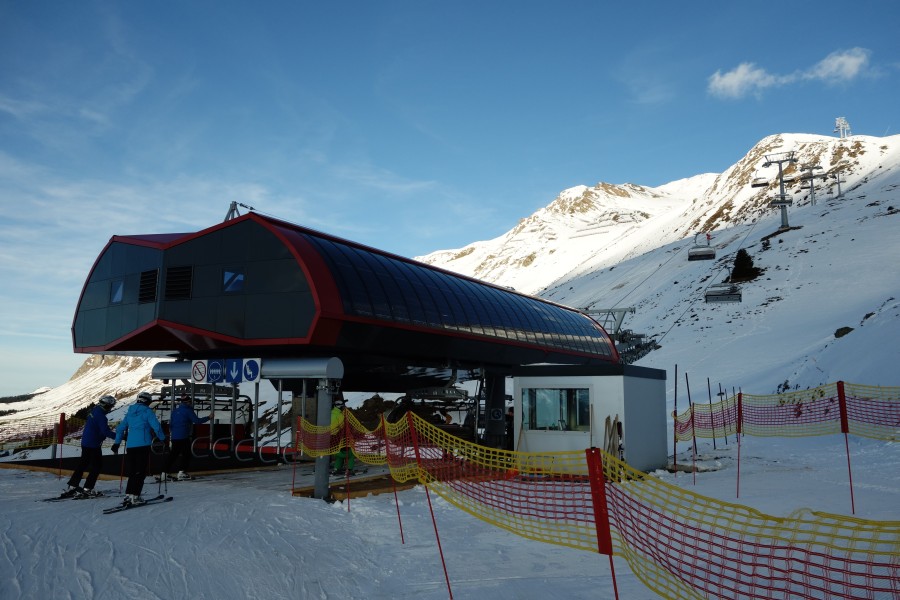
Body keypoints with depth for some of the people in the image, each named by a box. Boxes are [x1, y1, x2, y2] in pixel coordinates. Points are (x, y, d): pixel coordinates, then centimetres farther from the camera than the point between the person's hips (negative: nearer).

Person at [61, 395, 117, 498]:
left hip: (85, 442, 9)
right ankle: (87, 489, 1)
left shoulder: (94, 411, 8)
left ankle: (72, 486, 22)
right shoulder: (101, 416, -20)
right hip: (93, 444, -9)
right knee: (97, 465, 0)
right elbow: (106, 431, -24)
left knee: (82, 464, 18)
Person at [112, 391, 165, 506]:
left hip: (130, 446, 6)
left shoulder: (130, 412, 15)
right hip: (143, 445, -6)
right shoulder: (147, 411, -3)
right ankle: (135, 496, -9)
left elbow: (120, 428, 20)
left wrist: (117, 443, 29)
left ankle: (128, 495, 10)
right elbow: (156, 426, -8)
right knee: (141, 471, -4)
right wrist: (163, 438, 6)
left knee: (132, 471, 13)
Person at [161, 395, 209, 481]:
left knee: (173, 454, 13)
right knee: (186, 454, 2)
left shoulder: (175, 409, 13)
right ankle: (182, 472, -5)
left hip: (174, 436, 7)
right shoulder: (188, 410, -8)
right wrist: (208, 418, -3)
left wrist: (171, 432, 29)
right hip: (183, 437, -7)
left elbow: (171, 423, 18)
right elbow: (196, 421, -13)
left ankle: (165, 472, 11)